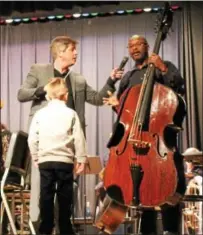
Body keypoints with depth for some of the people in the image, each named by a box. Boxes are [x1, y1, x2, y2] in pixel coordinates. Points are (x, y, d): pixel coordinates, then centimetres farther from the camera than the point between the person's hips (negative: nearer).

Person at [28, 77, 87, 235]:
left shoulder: (40, 114, 4)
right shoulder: (71, 114, -1)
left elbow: (32, 138, 4)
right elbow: (79, 138, -3)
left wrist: (35, 157, 16)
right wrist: (81, 158, 5)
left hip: (45, 161, 2)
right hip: (65, 161, -2)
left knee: (46, 197, 7)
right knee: (65, 198, 6)